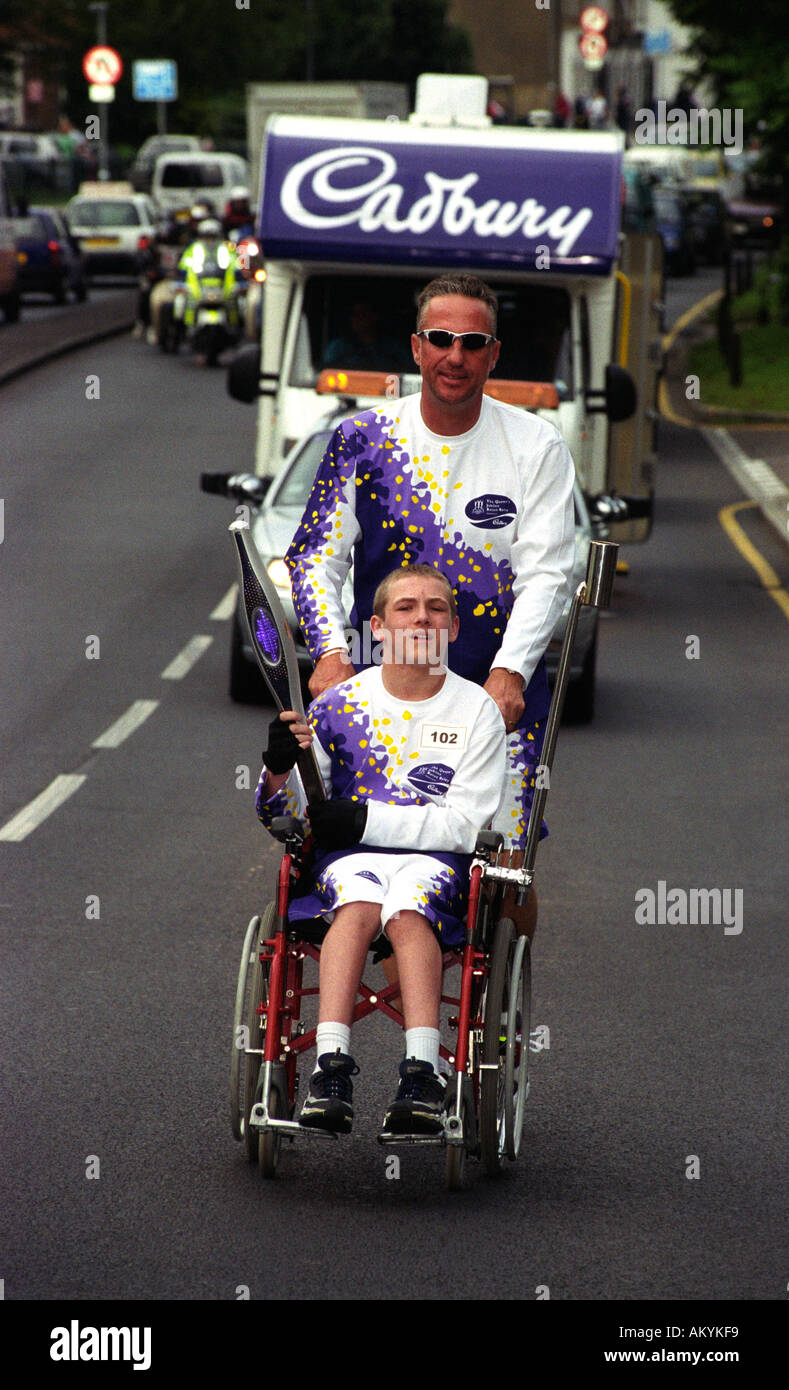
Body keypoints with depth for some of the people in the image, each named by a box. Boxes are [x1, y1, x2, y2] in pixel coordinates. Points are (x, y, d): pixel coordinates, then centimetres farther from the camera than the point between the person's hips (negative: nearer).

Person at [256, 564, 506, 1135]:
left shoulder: (476, 711, 4)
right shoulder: (341, 704, 8)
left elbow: (464, 824, -5)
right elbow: (286, 815, 8)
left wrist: (364, 820, -14)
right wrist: (279, 770, -16)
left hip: (436, 859, -1)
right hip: (351, 855, 1)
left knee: (408, 909, -36)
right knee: (357, 904, -35)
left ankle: (422, 1073, -47)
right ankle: (332, 1066, -47)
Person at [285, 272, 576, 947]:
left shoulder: (536, 447, 0)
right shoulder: (363, 440, 4)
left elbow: (547, 571, -5)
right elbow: (316, 555, 2)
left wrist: (509, 671, -20)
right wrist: (331, 652, -16)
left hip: (500, 686, -1)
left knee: (504, 870, -9)